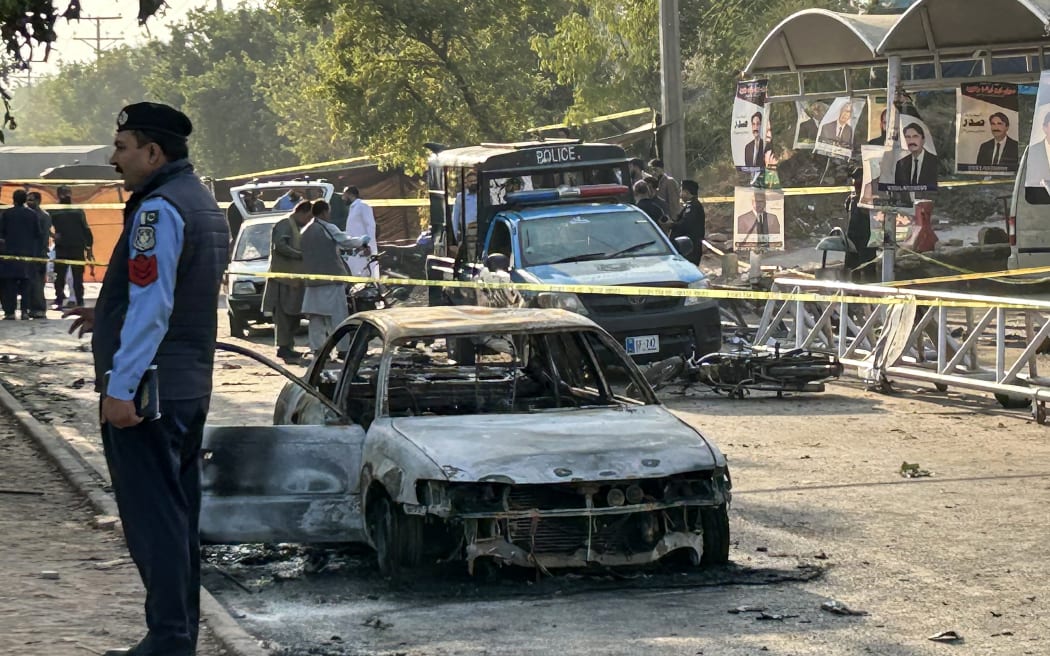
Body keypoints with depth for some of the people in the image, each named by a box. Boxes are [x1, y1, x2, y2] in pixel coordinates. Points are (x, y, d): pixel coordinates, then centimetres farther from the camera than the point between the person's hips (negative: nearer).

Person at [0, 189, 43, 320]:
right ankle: (25, 310, 2)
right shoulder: (32, 214, 1)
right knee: (25, 284, 8)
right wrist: (37, 252, 12)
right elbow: (38, 235, 4)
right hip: (28, 253, 2)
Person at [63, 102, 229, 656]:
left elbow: (151, 309, -23)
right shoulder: (202, 203, 15)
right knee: (178, 516, 14)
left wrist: (120, 386, -23)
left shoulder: (159, 209, -17)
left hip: (148, 388, -10)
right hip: (190, 386, 10)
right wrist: (109, 315, 23)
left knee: (152, 519, -7)